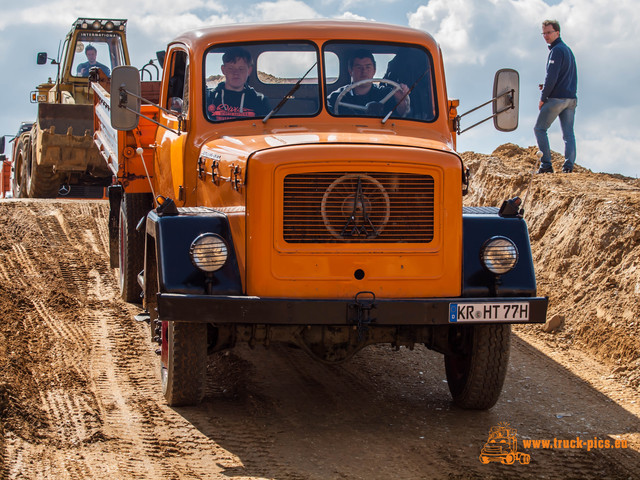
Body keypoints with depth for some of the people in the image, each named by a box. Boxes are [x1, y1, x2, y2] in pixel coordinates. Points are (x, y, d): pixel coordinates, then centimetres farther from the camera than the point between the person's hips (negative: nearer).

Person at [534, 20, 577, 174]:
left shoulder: (556, 50, -10)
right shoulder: (568, 50, 19)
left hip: (557, 98, -8)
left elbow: (551, 77, -16)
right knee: (568, 133, 5)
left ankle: (546, 165, -7)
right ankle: (569, 165, -5)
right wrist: (547, 86, 14)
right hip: (571, 98, 8)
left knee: (539, 129, 0)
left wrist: (543, 98, -9)